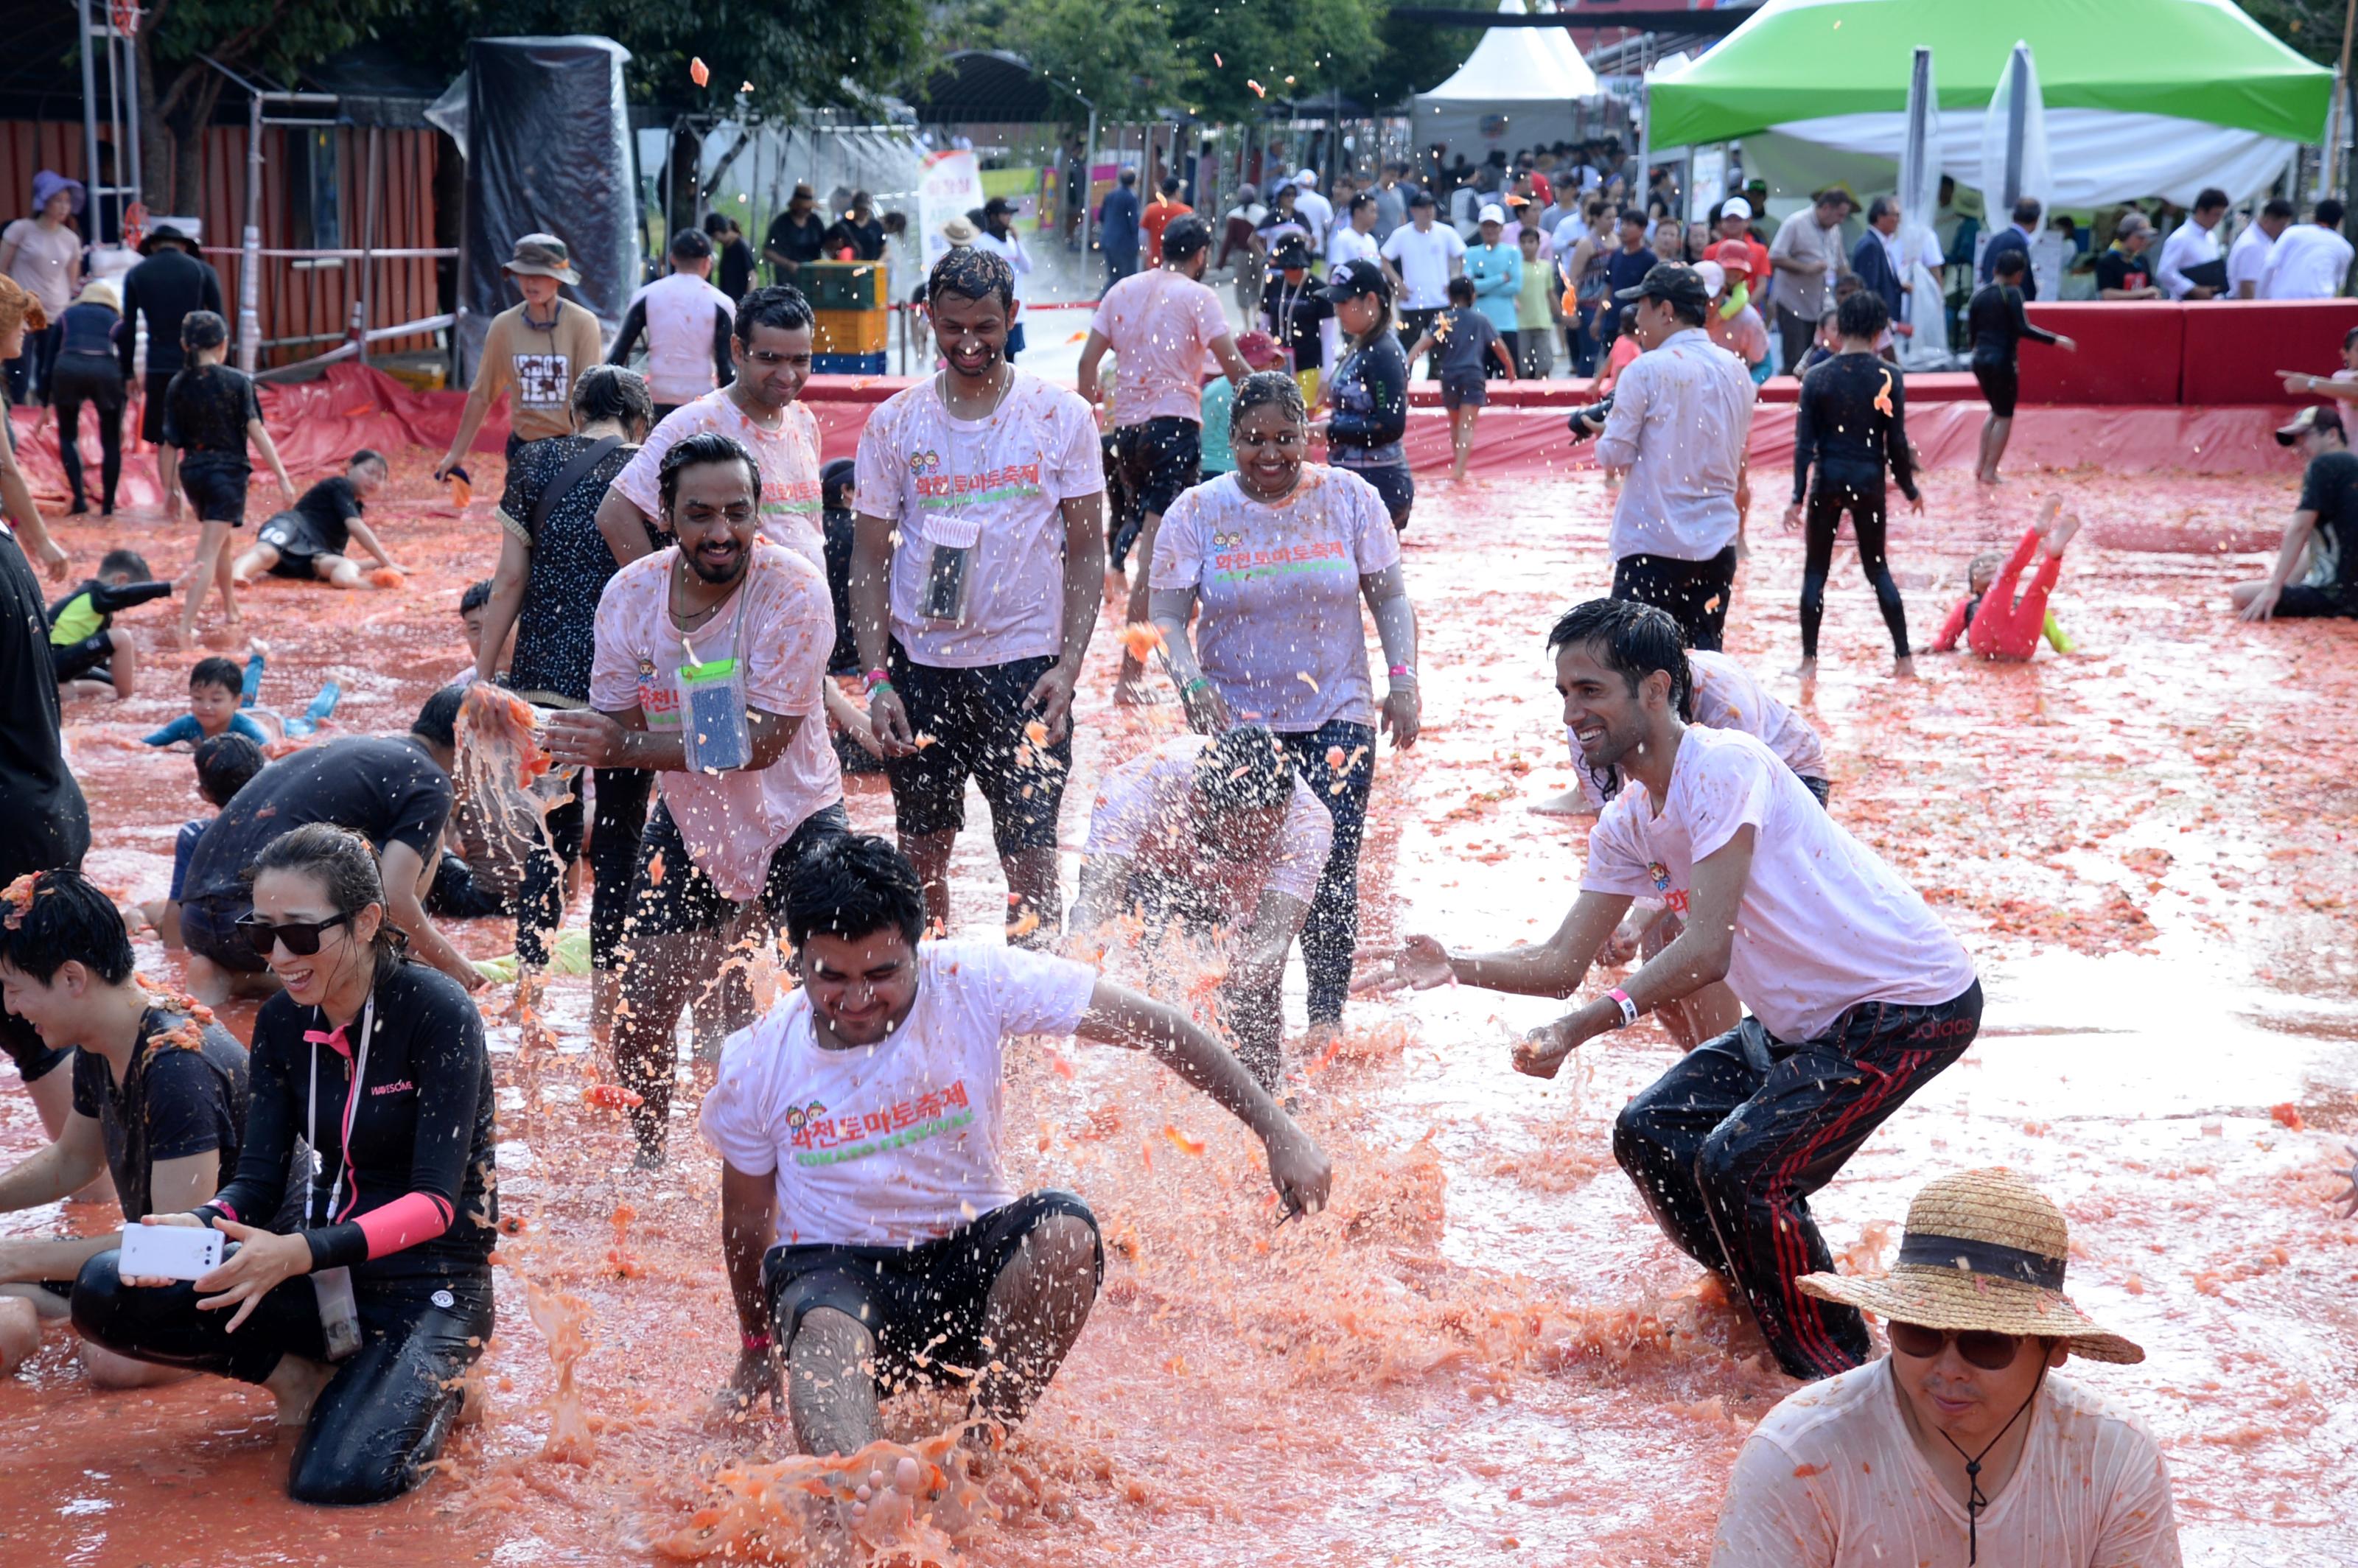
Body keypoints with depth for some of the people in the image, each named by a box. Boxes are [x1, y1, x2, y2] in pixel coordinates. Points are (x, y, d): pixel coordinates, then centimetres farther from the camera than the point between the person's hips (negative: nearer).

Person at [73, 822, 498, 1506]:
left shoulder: (438, 1014, -17)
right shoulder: (283, 1021, 2)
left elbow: (436, 1201, -21)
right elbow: (259, 1180, 0)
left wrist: (303, 1251, -36)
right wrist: (199, 1227, -23)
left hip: (431, 1283, -5)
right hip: (326, 1276, 6)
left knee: (338, 1482, -30)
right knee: (103, 1291, -16)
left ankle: (433, 1391, 3)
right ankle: (304, 1375, 1)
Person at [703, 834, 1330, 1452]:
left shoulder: (975, 983, -15)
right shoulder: (756, 1066, -10)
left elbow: (1153, 1026, -12)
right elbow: (746, 1220, 8)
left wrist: (1277, 1132, -15)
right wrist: (757, 1346, 22)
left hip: (971, 1255, 1)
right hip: (833, 1267, -1)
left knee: (1064, 1231, -31)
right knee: (824, 1337, -36)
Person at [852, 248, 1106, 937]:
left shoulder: (1061, 416, 0)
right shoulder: (895, 422, 3)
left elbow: (1087, 551, 2)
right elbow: (870, 559, 5)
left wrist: (1067, 666, -10)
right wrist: (876, 679, -6)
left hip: (1025, 661, -2)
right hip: (920, 664, 2)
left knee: (1031, 853, -4)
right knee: (921, 855, 10)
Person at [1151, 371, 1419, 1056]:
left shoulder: (1349, 498, 2)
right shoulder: (1198, 512, -1)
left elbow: (1390, 597, 7)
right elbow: (1167, 615, -3)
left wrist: (1402, 677, -8)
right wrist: (1191, 680, -21)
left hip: (1336, 715, 0)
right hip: (1236, 722, 0)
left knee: (1330, 868, -10)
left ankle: (1327, 1016, 3)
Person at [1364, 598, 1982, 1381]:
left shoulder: (1723, 766, -23)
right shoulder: (1627, 827, 5)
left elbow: (1708, 950, -30)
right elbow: (1563, 961, 5)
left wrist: (1582, 1027, -37)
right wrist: (1456, 966, -13)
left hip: (1911, 1006, -10)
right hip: (1804, 1019, 10)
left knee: (1739, 1168, -20)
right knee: (1650, 1133, 7)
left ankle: (1842, 1378, -1)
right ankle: (1767, 1310, 26)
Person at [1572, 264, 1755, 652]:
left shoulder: (1646, 371, -11)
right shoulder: (1736, 371, 8)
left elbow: (1614, 457, -9)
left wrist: (1601, 432, 13)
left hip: (1654, 543, -6)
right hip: (1717, 543, 6)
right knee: (1705, 657, 11)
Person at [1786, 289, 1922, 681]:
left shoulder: (1817, 377, -4)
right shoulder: (1889, 377, -6)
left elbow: (1805, 443, -5)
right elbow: (1897, 442, -5)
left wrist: (1798, 497, -4)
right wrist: (1909, 488, 8)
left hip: (1828, 480, -1)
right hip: (1869, 480, 1)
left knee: (1816, 570, 9)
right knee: (1877, 568, 14)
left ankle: (1809, 662, 6)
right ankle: (1903, 659, 11)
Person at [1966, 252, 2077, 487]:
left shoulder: (1979, 293, 7)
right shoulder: (2012, 293, -10)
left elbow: (1970, 328, 11)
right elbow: (2023, 328, -18)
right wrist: (2056, 340, -12)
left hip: (1980, 359, 7)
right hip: (2002, 361, -7)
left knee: (1996, 411, 23)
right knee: (2005, 417, 4)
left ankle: (1981, 466, 19)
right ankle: (1989, 472, 2)